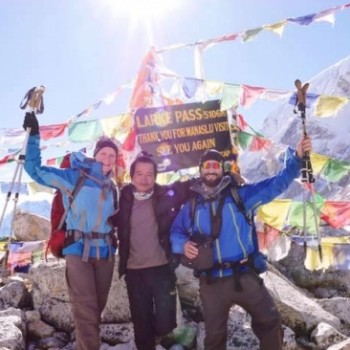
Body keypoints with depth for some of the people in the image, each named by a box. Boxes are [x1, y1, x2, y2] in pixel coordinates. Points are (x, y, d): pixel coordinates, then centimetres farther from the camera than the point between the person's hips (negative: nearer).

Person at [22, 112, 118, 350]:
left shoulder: (111, 187, 12)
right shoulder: (73, 177, -3)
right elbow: (35, 169, -4)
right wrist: (34, 135, -12)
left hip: (105, 252, 6)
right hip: (79, 251, -5)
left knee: (97, 308, 14)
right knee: (86, 311, -8)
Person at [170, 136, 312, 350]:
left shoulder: (240, 195, 0)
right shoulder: (191, 206, 5)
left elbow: (276, 184, -4)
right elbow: (175, 232, 16)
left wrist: (296, 158, -16)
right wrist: (183, 244, -7)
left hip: (244, 276, -1)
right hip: (211, 282, 2)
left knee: (270, 322, 9)